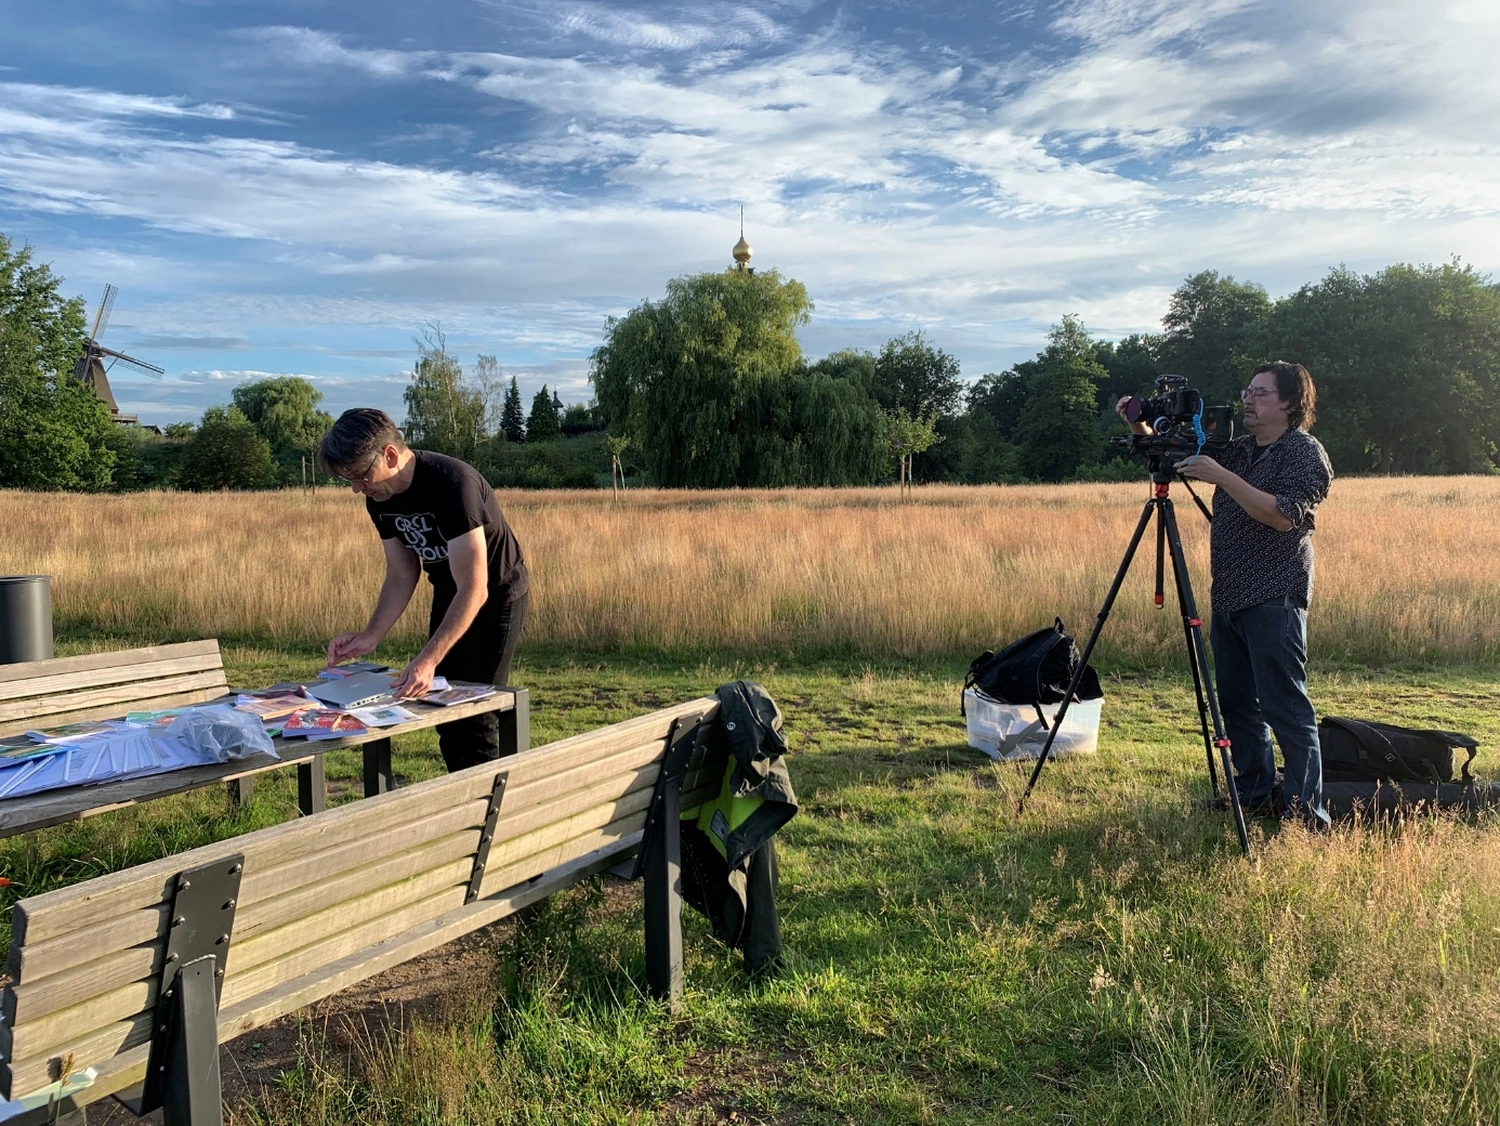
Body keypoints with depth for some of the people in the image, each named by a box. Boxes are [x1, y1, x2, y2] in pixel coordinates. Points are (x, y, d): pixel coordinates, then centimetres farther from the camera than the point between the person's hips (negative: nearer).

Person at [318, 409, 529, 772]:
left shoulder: (453, 484, -32)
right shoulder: (380, 498, -7)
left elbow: (474, 590, -35)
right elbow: (401, 575, 2)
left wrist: (427, 661, -42)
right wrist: (370, 636, -12)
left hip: (495, 597, -8)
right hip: (448, 598, 8)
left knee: (473, 714, -9)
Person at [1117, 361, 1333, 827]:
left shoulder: (1305, 453, -6)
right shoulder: (1237, 449, 17)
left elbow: (1283, 516, -20)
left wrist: (1222, 477, -22)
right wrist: (1142, 428, 2)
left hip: (1273, 598, -8)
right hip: (1229, 595, 8)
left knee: (1284, 705, -8)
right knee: (1235, 700, 12)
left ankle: (1306, 812, -2)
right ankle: (1254, 793, 24)